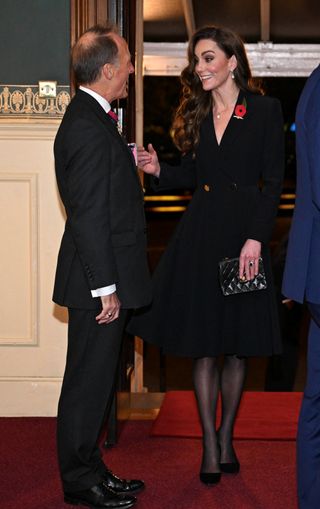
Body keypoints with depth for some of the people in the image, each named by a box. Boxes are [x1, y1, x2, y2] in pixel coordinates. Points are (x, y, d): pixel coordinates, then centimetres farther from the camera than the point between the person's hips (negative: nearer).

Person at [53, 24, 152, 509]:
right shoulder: (90, 126, -19)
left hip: (105, 275, 10)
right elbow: (89, 215, -22)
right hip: (98, 277, -10)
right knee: (89, 381, 0)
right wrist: (105, 287, -21)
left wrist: (130, 162, 10)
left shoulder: (88, 117, 14)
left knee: (95, 378, 16)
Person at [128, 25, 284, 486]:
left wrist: (256, 238, -15)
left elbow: (273, 182, -7)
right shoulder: (196, 114, 10)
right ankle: (210, 446, 10)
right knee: (203, 347, 2)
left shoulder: (265, 110, -3)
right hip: (200, 235, 3)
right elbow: (191, 176, 14)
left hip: (244, 232, -3)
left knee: (236, 346, 7)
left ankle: (226, 441, 21)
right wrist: (158, 170, -5)